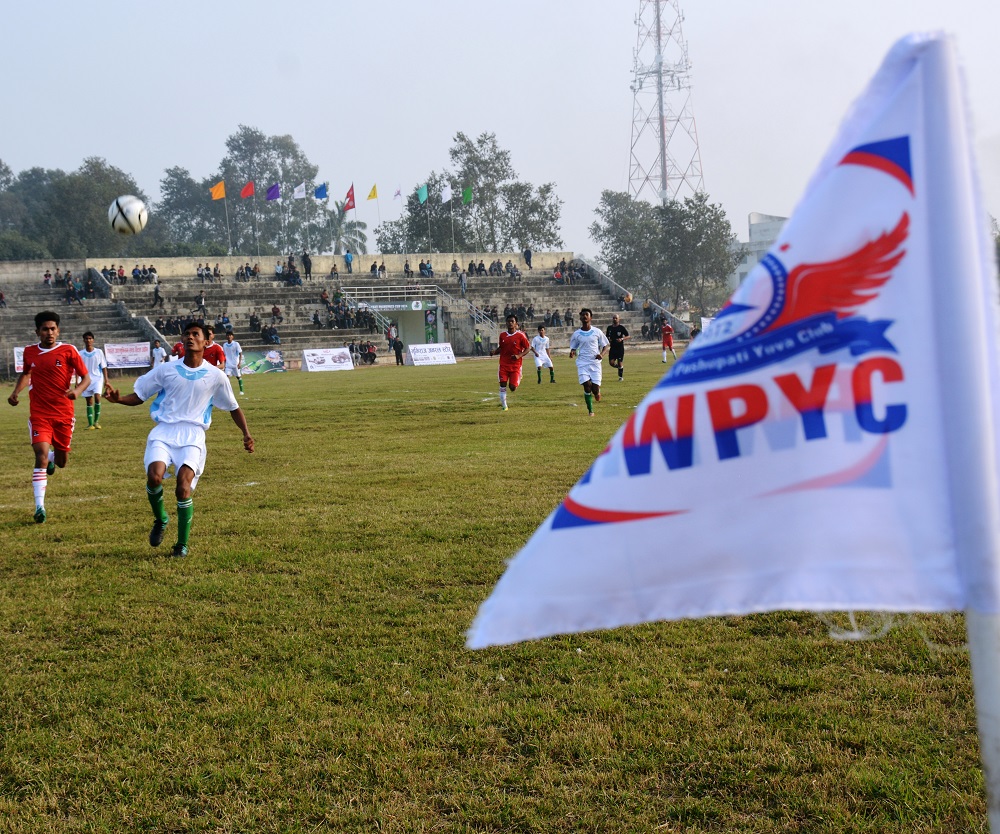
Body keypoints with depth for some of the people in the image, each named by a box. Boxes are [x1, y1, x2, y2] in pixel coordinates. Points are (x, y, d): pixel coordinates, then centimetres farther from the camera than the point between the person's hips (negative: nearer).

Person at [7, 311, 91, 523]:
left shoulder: (68, 351, -7)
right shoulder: (29, 352, 3)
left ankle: (53, 457, 52)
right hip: (39, 414, 0)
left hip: (64, 414, 0)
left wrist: (77, 390, -26)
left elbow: (86, 378, -5)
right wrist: (16, 393, 7)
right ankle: (39, 507, -15)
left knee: (62, 462, 11)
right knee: (41, 456, -16)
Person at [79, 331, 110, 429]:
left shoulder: (99, 352, 1)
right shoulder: (80, 354, 3)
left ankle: (96, 421, -7)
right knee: (89, 402, 3)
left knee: (97, 397, -19)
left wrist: (106, 380, -2)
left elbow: (104, 367, 4)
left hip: (97, 379, -1)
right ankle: (90, 424, 8)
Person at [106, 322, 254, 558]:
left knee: (184, 486, -21)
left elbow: (233, 408, 19)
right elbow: (138, 396, 13)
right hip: (163, 432, 1)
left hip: (193, 435, -1)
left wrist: (246, 434, 5)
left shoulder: (216, 376, 8)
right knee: (154, 476, -25)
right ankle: (160, 519, 8)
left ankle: (182, 544, -2)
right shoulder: (166, 370, 8)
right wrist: (118, 399, -9)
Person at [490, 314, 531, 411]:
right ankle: (504, 406, 3)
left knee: (512, 387, -6)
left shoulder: (520, 336, -6)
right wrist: (494, 351, -2)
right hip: (504, 364, 3)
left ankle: (519, 379, 32)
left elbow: (528, 348, -2)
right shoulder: (502, 335, 6)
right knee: (502, 384, -6)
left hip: (515, 365, -3)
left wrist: (519, 356, -17)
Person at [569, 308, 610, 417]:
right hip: (582, 363, 0)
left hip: (595, 363, 0)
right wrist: (572, 353, -13)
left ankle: (596, 391, 32)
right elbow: (573, 348, 11)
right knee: (587, 385, -14)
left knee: (595, 387, -7)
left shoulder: (597, 332, 3)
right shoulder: (576, 334, 4)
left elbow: (604, 345, 11)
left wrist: (601, 354, -9)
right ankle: (590, 410, 1)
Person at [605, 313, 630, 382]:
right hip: (612, 347, 4)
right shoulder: (609, 328, 7)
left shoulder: (622, 327, -5)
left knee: (620, 362, -3)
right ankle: (619, 367, 23)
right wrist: (608, 339, -4)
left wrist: (622, 339, -20)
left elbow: (628, 336, -2)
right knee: (611, 362, -8)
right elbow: (607, 337, 18)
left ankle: (621, 377, 14)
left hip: (620, 347, -4)